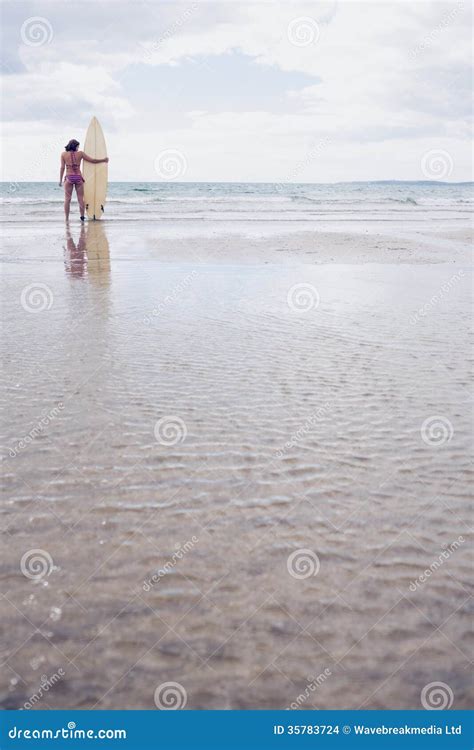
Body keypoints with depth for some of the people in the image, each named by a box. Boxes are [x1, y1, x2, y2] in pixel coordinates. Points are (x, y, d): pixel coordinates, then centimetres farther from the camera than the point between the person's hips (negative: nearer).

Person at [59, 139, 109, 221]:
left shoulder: (64, 154, 3)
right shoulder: (80, 153, 3)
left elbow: (62, 167, 0)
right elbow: (92, 160, 7)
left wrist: (60, 180, 4)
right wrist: (104, 160, 21)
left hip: (69, 177, 0)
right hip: (78, 177, 1)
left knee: (67, 199, 2)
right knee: (80, 199, 6)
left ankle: (67, 218, -2)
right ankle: (82, 216, 2)